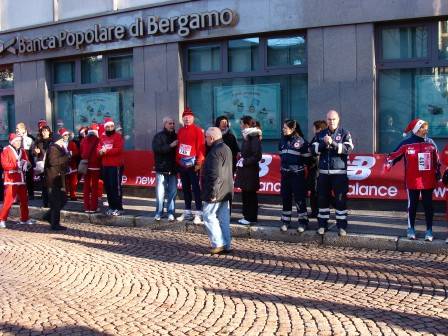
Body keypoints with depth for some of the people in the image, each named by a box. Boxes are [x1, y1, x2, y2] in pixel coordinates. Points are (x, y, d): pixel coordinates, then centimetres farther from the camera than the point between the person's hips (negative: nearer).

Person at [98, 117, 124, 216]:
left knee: (116, 187, -9)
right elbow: (98, 148, 11)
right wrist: (100, 151, -12)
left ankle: (119, 208, -7)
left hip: (115, 165, -7)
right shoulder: (102, 137, 16)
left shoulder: (118, 136, -5)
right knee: (107, 187, 10)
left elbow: (118, 149, -17)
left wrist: (106, 151, -15)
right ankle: (111, 206, 19)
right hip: (105, 165, 7)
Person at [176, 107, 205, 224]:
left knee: (196, 188, -5)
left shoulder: (198, 130, -6)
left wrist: (199, 163, -16)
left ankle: (198, 214, -4)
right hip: (182, 165, 6)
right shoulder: (180, 131, 13)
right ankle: (187, 212, 20)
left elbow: (201, 147, -11)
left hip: (193, 165, -6)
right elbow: (178, 146, 16)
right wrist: (178, 161, 10)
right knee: (185, 188, 12)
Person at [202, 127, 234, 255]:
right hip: (225, 191, 10)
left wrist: (212, 192, -22)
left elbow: (215, 175, -24)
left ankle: (218, 244, -3)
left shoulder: (216, 151, -18)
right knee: (224, 218, 11)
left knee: (209, 217, -2)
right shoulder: (226, 148, 15)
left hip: (216, 192, -10)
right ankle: (226, 245, 15)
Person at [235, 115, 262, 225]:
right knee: (245, 194, 12)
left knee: (250, 194, 0)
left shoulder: (254, 137, -14)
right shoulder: (246, 136, 12)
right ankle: (246, 215, 21)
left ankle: (251, 217, 8)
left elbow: (257, 156, -18)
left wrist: (245, 161, -16)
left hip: (250, 170, -8)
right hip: (244, 170, 8)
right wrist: (241, 160, 6)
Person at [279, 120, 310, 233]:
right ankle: (285, 221, 19)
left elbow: (306, 158, -6)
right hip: (285, 173, 6)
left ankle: (303, 221, 9)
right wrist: (284, 164, 11)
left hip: (297, 173, -6)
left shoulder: (301, 141, -10)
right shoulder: (282, 140, 8)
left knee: (299, 198, -1)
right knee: (285, 198, 10)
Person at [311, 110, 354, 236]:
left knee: (340, 199, -2)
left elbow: (348, 149, -12)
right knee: (322, 199, 6)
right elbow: (313, 150, 3)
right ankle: (322, 224, 15)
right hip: (323, 172, 3)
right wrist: (323, 143, -14)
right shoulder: (320, 134, 12)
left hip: (339, 172, -3)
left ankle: (342, 226, 5)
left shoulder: (345, 133, 3)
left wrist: (332, 143, -20)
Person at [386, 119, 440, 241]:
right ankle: (411, 228, 19)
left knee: (428, 205, 6)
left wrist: (438, 173, 14)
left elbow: (436, 160, 13)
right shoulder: (406, 144, -4)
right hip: (413, 181, -2)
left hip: (428, 181, 2)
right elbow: (394, 156, 0)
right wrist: (388, 165, -8)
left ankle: (429, 230, 14)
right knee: (412, 205, 7)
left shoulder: (430, 143, 5)